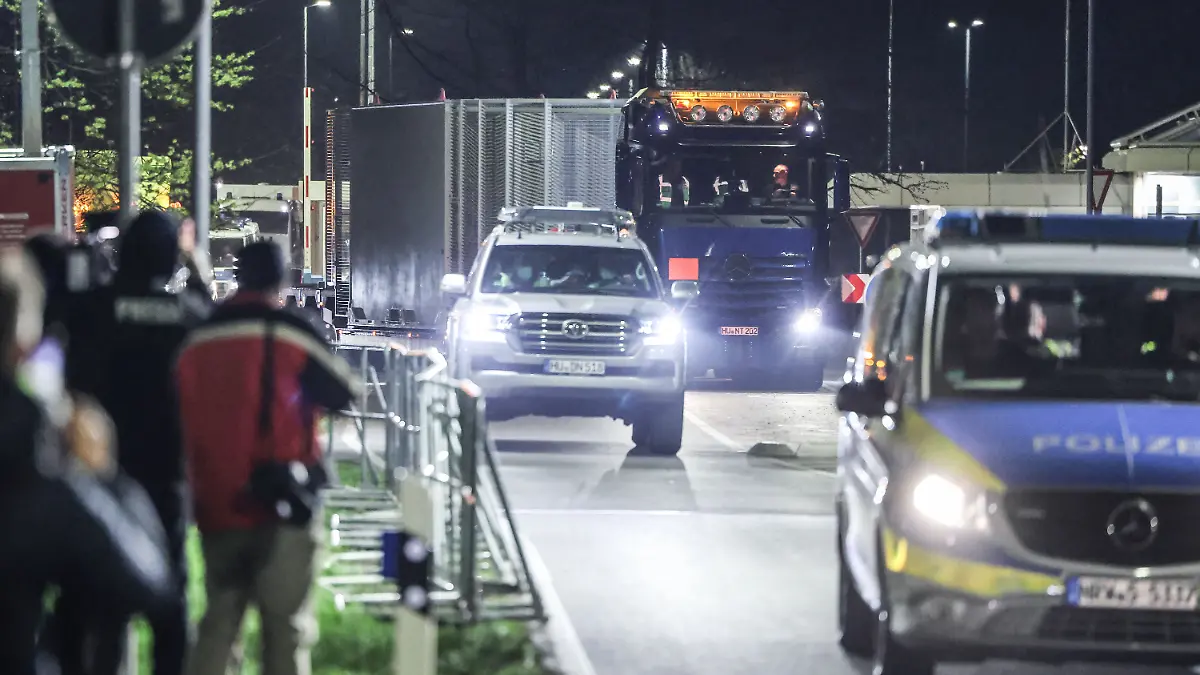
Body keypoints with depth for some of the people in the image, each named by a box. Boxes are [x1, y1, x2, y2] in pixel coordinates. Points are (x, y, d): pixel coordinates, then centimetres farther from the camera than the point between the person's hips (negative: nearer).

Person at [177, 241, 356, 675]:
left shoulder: (198, 340, 10)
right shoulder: (290, 333, -7)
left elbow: (185, 421, 15)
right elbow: (341, 394, 1)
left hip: (217, 504, 5)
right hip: (280, 506, -5)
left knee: (218, 623, 14)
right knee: (287, 625, 1)